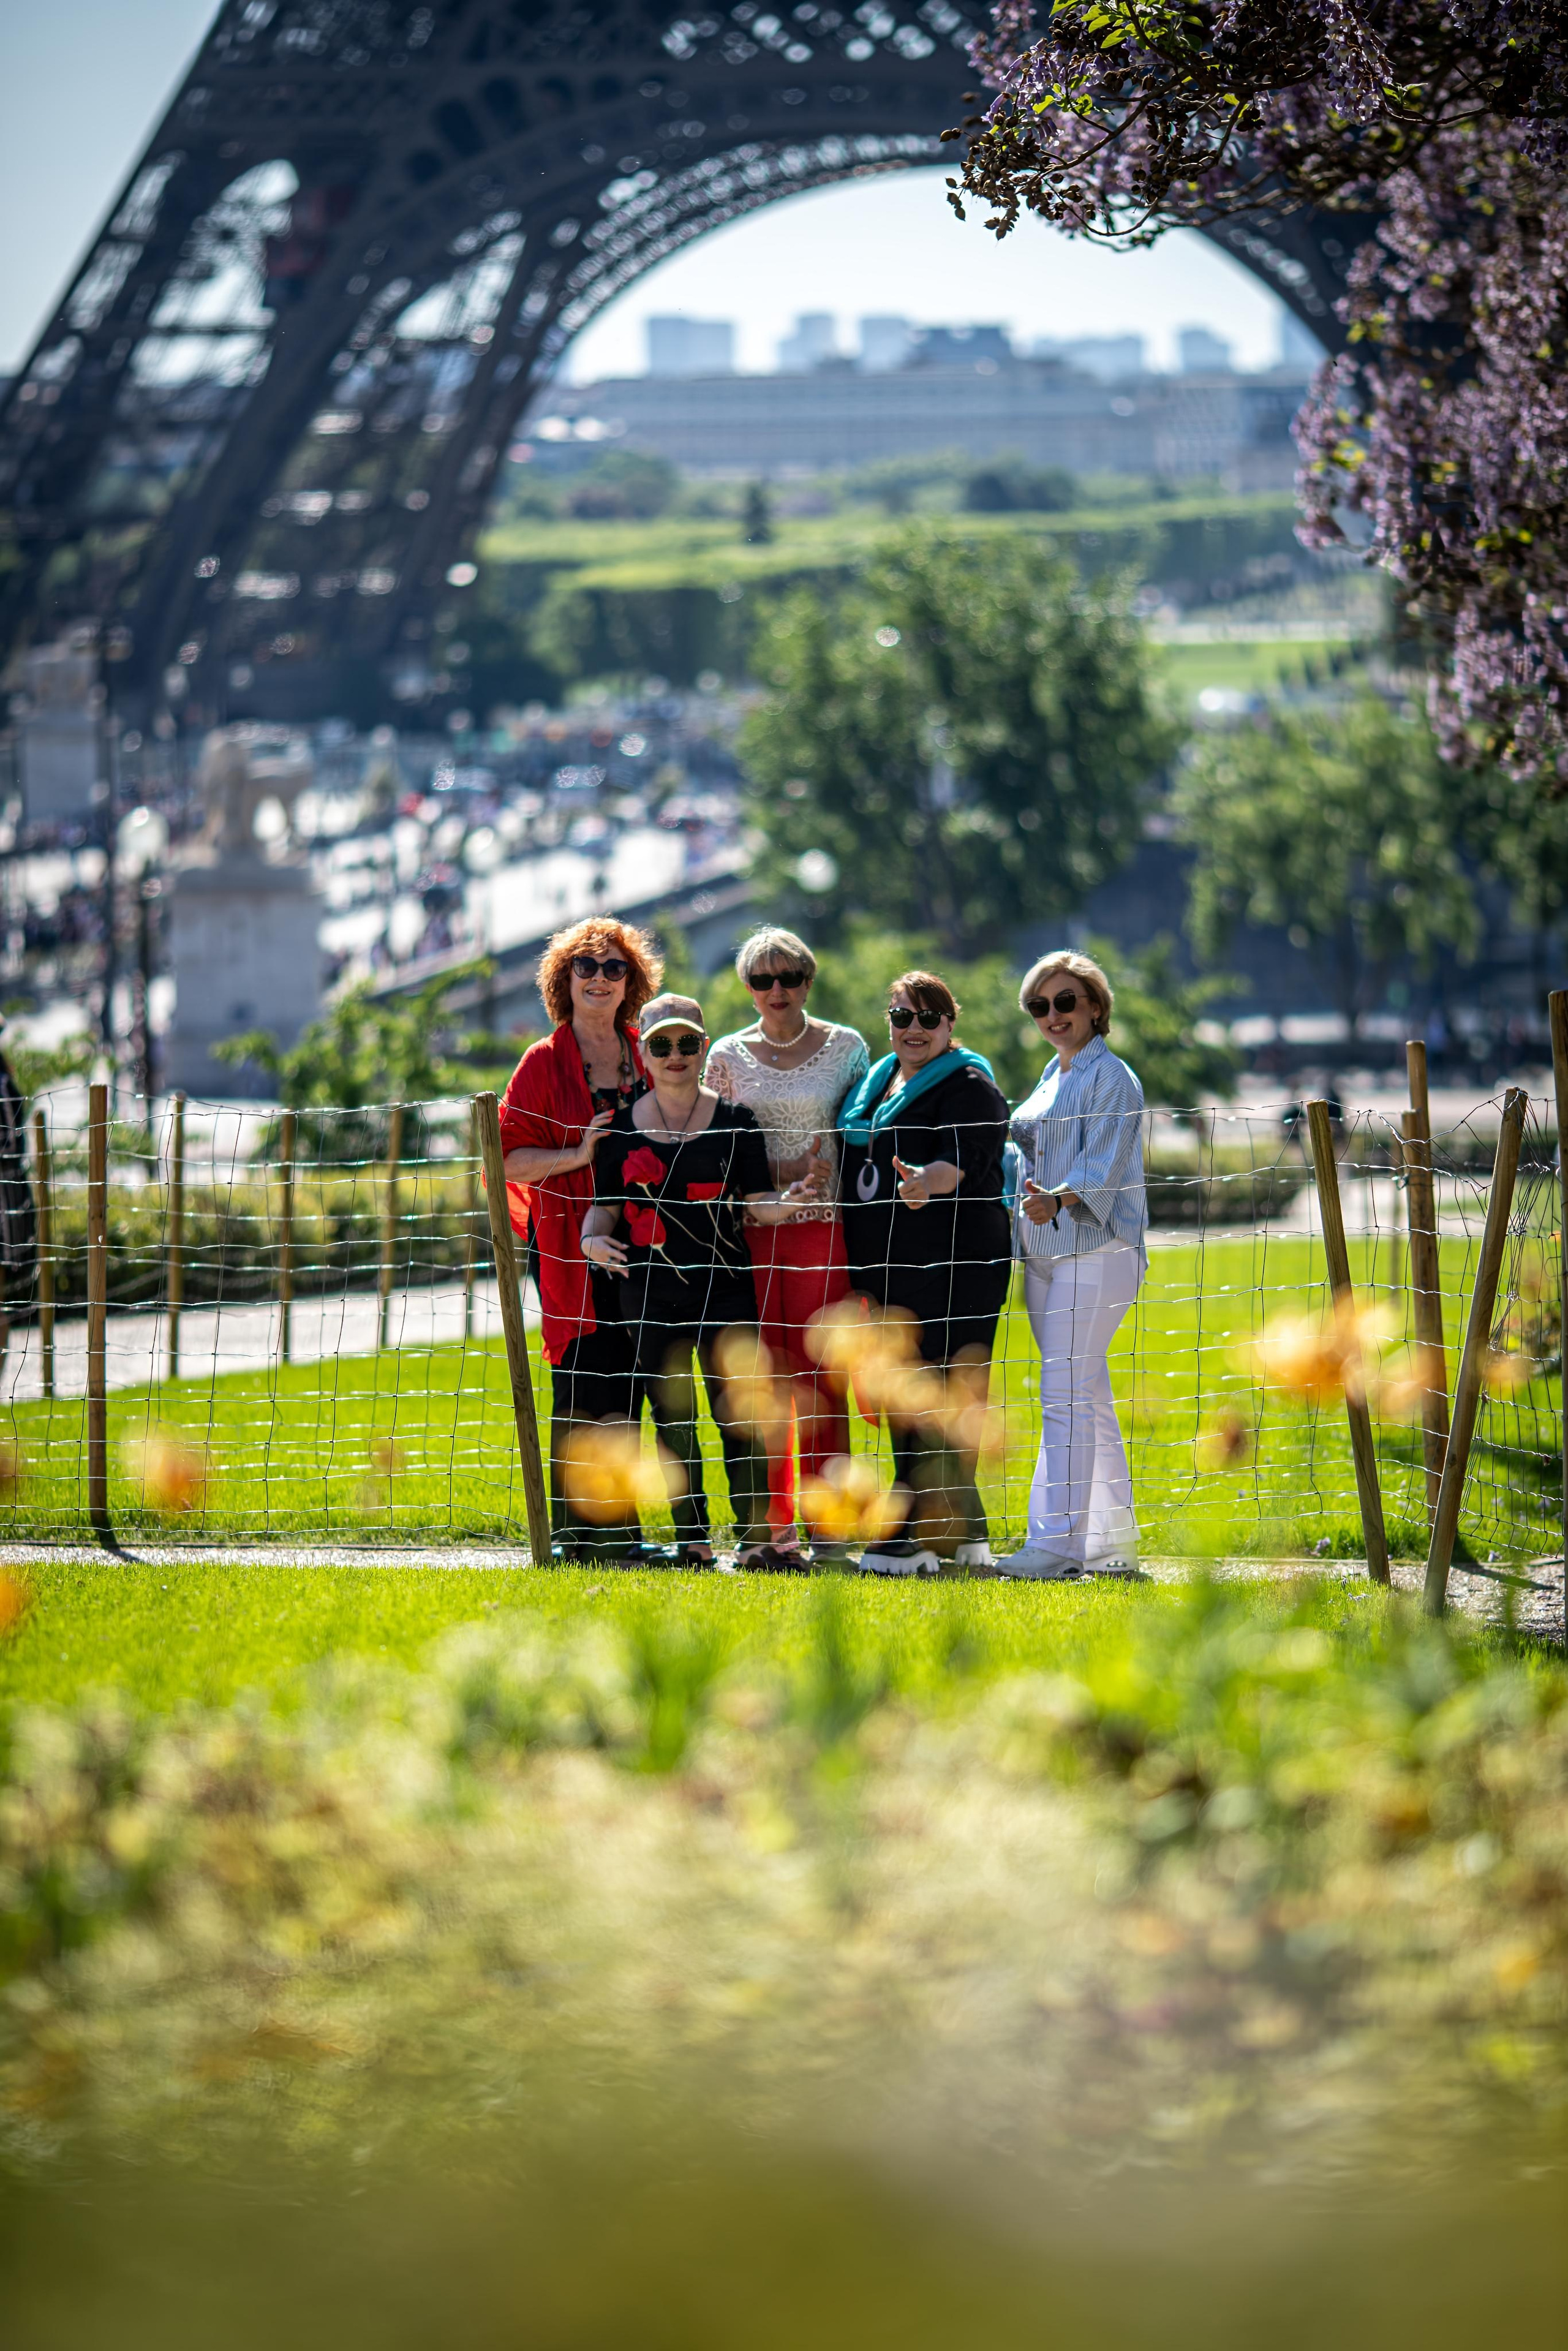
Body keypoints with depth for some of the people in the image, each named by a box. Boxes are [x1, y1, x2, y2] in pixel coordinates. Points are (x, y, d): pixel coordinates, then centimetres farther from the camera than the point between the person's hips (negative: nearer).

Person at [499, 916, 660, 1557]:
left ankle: (617, 1528, 9)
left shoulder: (646, 1059, 12)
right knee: (580, 1380, -5)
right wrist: (577, 1155, -19)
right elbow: (511, 1160, -6)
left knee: (622, 1382, 3)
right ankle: (573, 1530, -1)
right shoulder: (545, 1063, -1)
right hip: (570, 1244, -4)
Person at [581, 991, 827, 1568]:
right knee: (672, 1417, 3)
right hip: (650, 1292, 1)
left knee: (739, 1411, -6)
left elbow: (757, 1203, 2)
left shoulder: (734, 1121, 5)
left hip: (725, 1287, -1)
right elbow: (605, 1203, 9)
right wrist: (593, 1236, -12)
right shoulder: (621, 1126, 7)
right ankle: (691, 1538, 10)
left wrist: (792, 1199, -19)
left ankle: (755, 1537, -3)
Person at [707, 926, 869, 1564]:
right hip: (750, 1229, 2)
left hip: (823, 1225, -1)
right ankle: (772, 1521, 5)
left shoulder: (846, 1048, 7)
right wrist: (776, 1175, -4)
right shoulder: (727, 1055, 10)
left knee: (817, 1376, -4)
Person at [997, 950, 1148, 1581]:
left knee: (1066, 1394, -14)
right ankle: (1112, 1541, 16)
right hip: (1046, 1252, 9)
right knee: (1089, 1399, 12)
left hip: (1096, 1248, -9)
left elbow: (1100, 1164, -19)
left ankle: (1057, 1541, -16)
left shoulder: (1111, 1078, -8)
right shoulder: (1053, 1075, 19)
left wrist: (1058, 1199, -35)